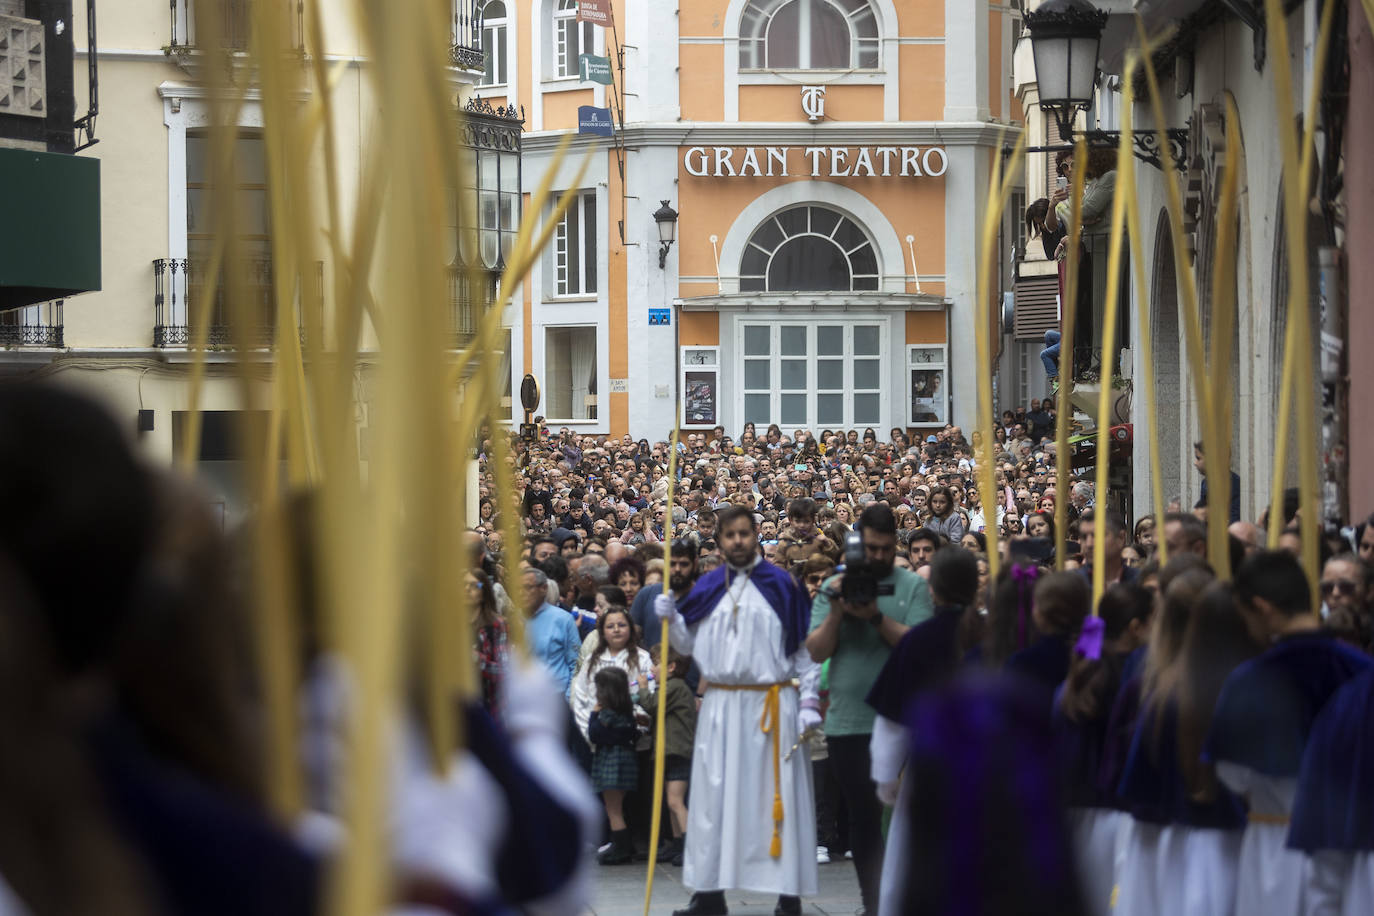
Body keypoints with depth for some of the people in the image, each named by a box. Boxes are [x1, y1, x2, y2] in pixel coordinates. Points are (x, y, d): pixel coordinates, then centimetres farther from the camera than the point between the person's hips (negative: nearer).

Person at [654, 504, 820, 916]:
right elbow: (690, 644, 13)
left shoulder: (781, 585, 1)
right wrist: (671, 619, -6)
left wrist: (809, 701, -8)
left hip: (772, 706, -3)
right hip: (720, 707, 3)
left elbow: (804, 648, -1)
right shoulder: (708, 587, 10)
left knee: (777, 797, -2)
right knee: (714, 799, 4)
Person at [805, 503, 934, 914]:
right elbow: (817, 652, 1)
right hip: (847, 722, 2)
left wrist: (878, 617, -20)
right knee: (863, 816, 9)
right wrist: (836, 612, -13)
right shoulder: (834, 587, 8)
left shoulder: (913, 587, 2)